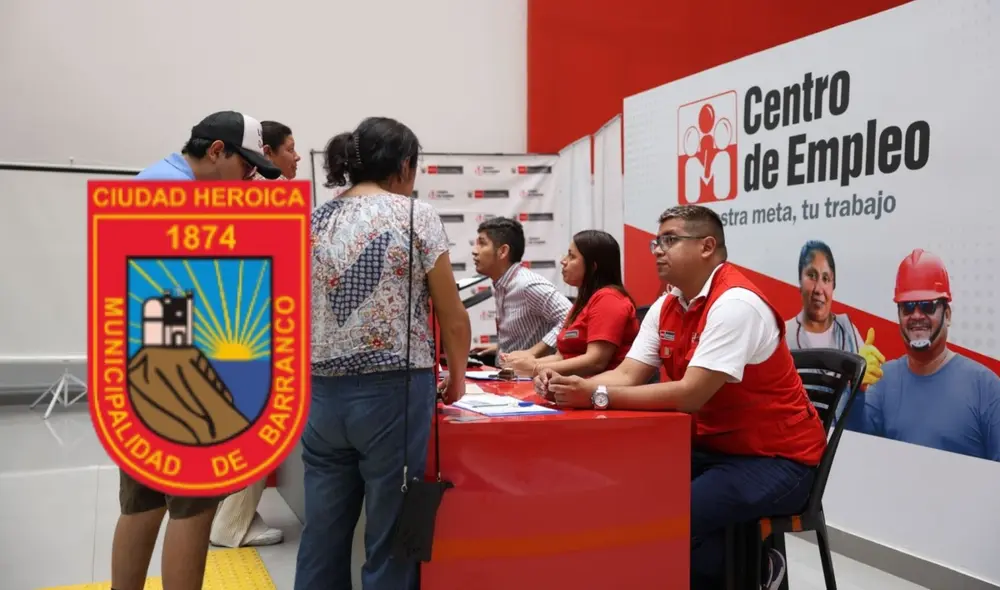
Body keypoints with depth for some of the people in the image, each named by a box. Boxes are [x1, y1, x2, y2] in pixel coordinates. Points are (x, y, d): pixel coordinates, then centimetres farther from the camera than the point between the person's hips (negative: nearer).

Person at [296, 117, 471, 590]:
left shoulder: (314, 223, 9)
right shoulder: (416, 216, -4)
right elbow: (452, 316, -2)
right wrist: (456, 377, 14)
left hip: (323, 393, 5)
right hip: (392, 392, -5)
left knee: (323, 536, 12)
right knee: (391, 538, 5)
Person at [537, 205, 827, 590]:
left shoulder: (735, 303, -21)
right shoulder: (665, 308, 6)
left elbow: (690, 395, -28)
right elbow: (627, 375, -1)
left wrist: (597, 396, -30)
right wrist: (572, 387, -20)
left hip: (775, 460, -8)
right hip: (713, 448, 8)